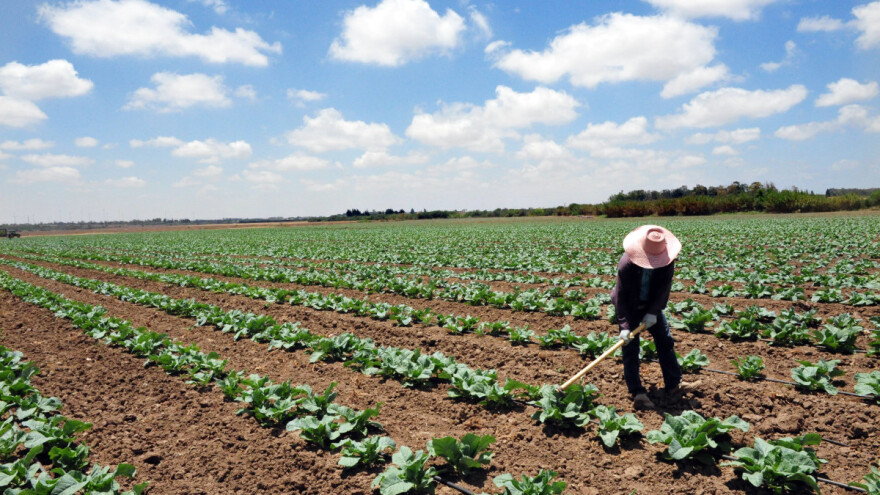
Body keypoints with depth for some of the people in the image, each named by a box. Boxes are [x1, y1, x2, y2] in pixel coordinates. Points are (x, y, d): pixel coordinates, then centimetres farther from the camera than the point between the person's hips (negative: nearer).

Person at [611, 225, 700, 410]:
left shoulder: (667, 262, -19)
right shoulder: (626, 264, -30)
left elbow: (664, 289, -12)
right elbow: (621, 296, -26)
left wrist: (653, 312, -23)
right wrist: (624, 326, -30)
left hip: (651, 306, 4)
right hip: (629, 307, -4)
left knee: (665, 340, 3)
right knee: (630, 347, -8)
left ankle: (674, 384, 14)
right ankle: (637, 393, -4)